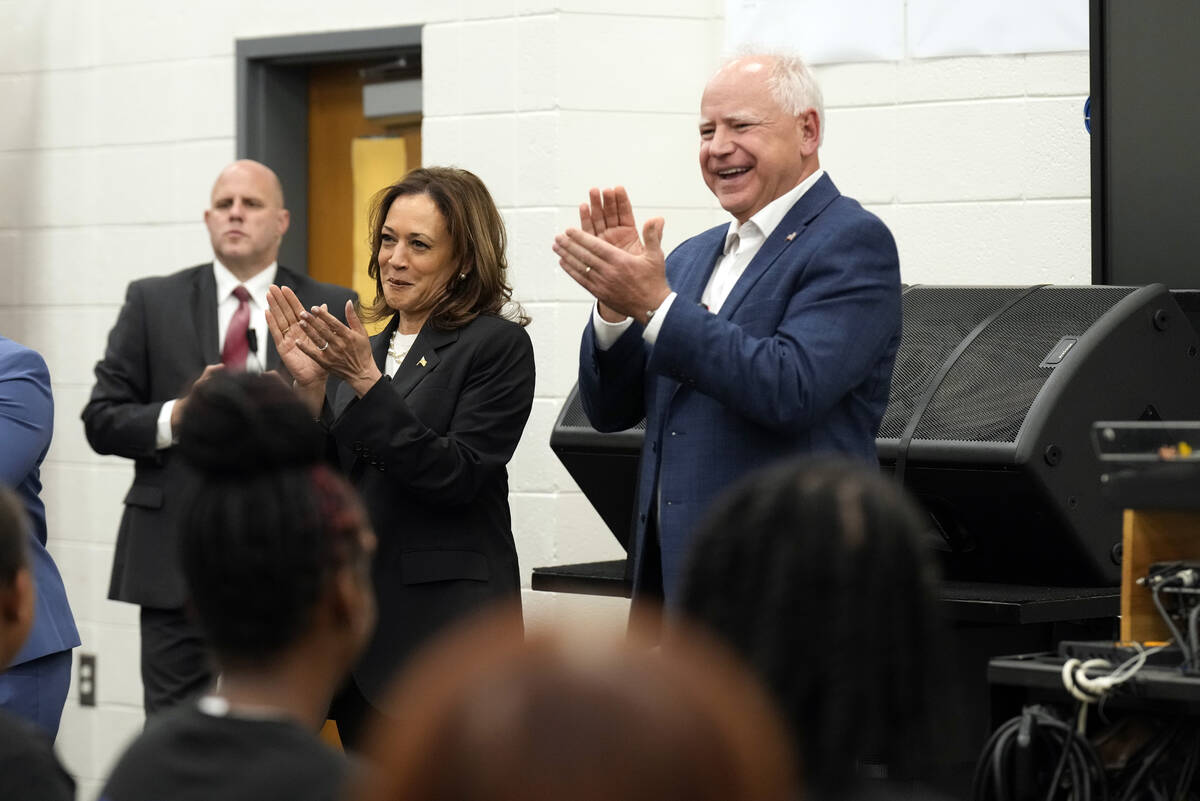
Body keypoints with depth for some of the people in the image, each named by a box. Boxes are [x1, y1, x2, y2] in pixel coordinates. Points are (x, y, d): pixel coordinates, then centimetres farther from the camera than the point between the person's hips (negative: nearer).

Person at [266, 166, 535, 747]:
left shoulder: (498, 345, -6)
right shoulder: (369, 348, 15)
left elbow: (457, 475, -17)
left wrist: (368, 382, -20)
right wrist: (311, 387, -3)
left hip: (445, 626, -7)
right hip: (360, 620, 7)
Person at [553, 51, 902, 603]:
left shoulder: (853, 242, -7)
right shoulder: (693, 257, 18)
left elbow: (791, 389, -21)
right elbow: (610, 411, 15)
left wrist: (657, 306, -19)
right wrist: (615, 301, -3)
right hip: (673, 578, 8)